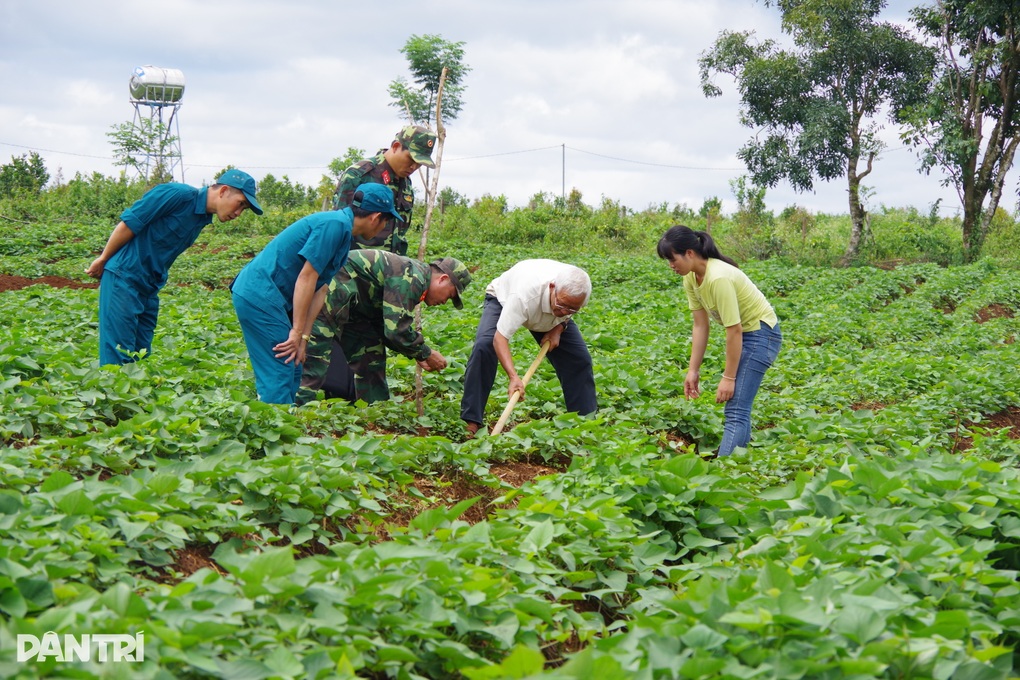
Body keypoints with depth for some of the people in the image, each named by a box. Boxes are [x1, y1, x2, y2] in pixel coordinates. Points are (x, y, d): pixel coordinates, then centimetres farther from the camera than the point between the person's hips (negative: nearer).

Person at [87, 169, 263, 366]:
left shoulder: (203, 218, 12)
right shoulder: (179, 195, -16)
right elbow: (129, 223, -14)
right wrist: (103, 259, -6)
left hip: (150, 286, 9)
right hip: (124, 277, -9)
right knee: (118, 356, -8)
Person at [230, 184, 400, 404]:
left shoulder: (342, 231, 16)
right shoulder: (335, 224, -15)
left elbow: (319, 289, 12)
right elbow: (306, 278, -19)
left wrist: (303, 337, 6)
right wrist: (297, 333, -16)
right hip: (260, 295, -10)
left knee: (292, 371, 14)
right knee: (279, 375, -9)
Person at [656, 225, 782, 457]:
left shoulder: (718, 278, -28)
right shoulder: (691, 279, -2)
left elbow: (734, 331, -25)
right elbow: (700, 326, 3)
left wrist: (728, 378, -19)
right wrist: (693, 371, 1)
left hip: (761, 333, -9)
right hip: (744, 333, 9)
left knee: (736, 410, -14)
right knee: (737, 408, 11)